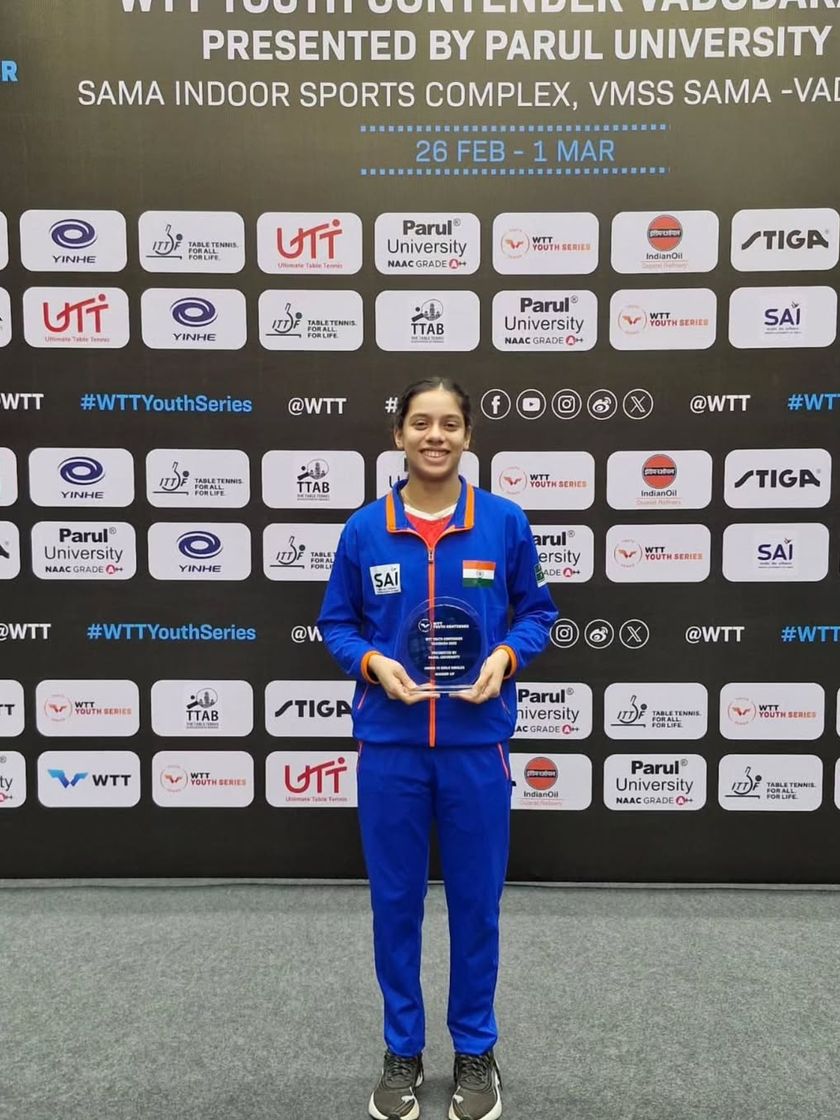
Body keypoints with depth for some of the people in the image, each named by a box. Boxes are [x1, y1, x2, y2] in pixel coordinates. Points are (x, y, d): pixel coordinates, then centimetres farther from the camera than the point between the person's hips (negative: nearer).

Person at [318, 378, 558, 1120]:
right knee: (395, 902, 13)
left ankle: (476, 1051, 36)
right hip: (390, 745, 1)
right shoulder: (364, 529, -1)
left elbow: (537, 613, 6)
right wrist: (373, 663, -13)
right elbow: (336, 623, 6)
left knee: (476, 901, 13)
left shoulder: (506, 523, -2)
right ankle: (402, 1050, 35)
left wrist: (505, 656, -13)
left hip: (476, 745, 0)